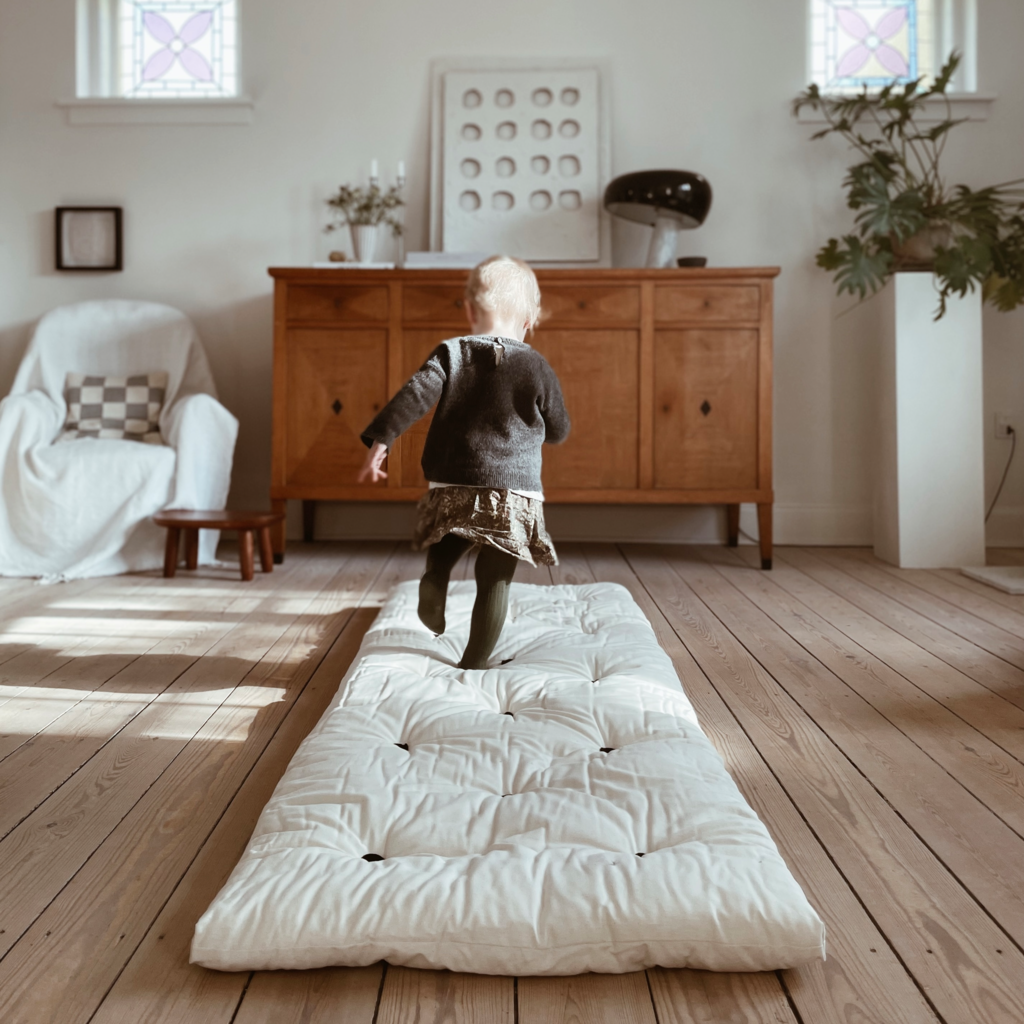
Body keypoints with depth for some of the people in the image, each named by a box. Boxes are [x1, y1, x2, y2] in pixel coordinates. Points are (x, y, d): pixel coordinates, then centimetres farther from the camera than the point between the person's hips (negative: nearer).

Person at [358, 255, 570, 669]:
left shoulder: (450, 354, 2)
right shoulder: (536, 366, 0)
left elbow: (414, 396, -10)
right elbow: (558, 431, 9)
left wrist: (379, 441, -10)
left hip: (452, 487, 1)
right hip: (515, 493, -1)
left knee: (441, 555, 27)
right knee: (494, 582, 7)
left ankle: (433, 586, 1)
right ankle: (474, 663, 10)